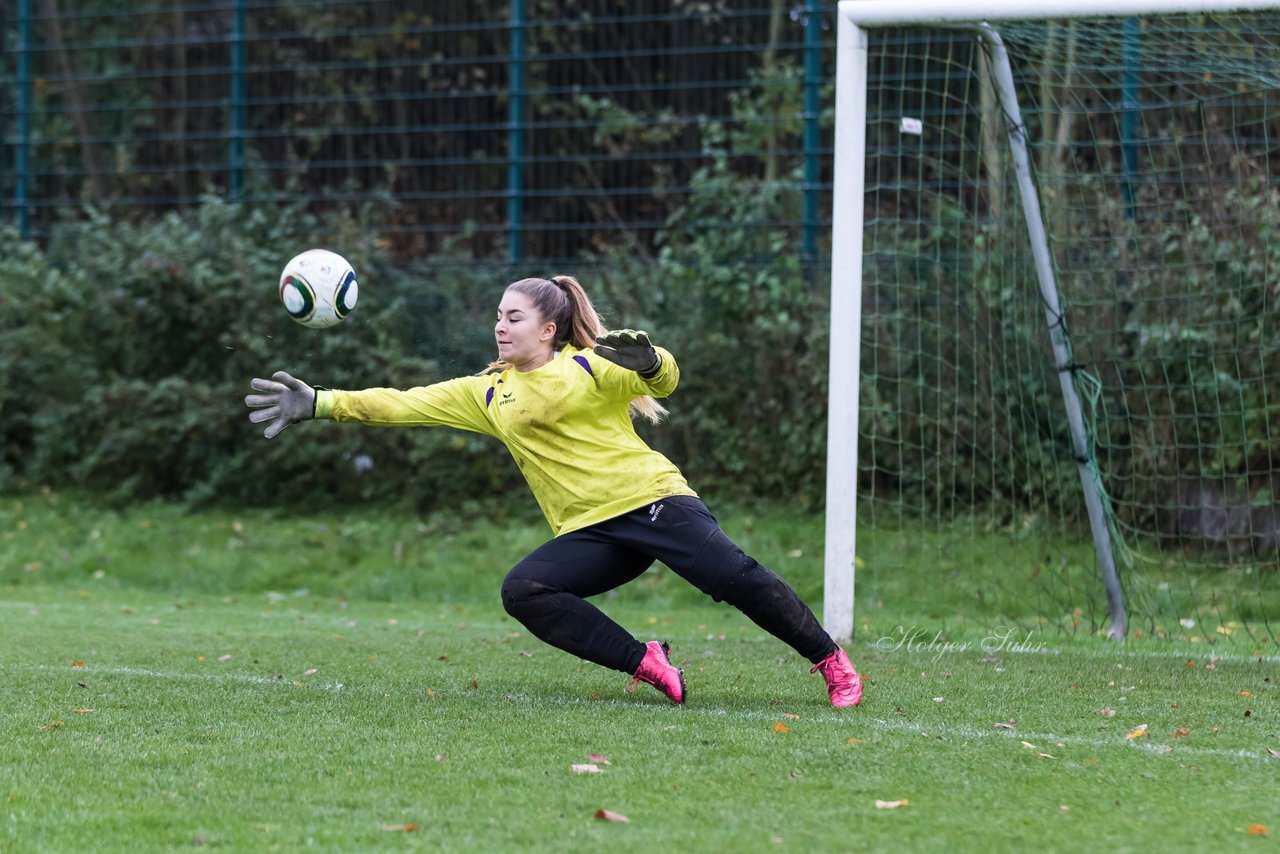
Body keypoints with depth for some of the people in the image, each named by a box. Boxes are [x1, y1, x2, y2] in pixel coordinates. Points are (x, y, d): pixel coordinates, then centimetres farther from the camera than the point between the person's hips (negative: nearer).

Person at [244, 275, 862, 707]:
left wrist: (645, 359, -25)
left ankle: (831, 662, -5)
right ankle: (647, 667, -17)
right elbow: (404, 404, 14)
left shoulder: (587, 368, 3)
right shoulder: (488, 394, 15)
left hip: (650, 498, -5)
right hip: (590, 534, 5)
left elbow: (664, 380, -1)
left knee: (734, 577, -22)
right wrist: (319, 403, 9)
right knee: (523, 592, -21)